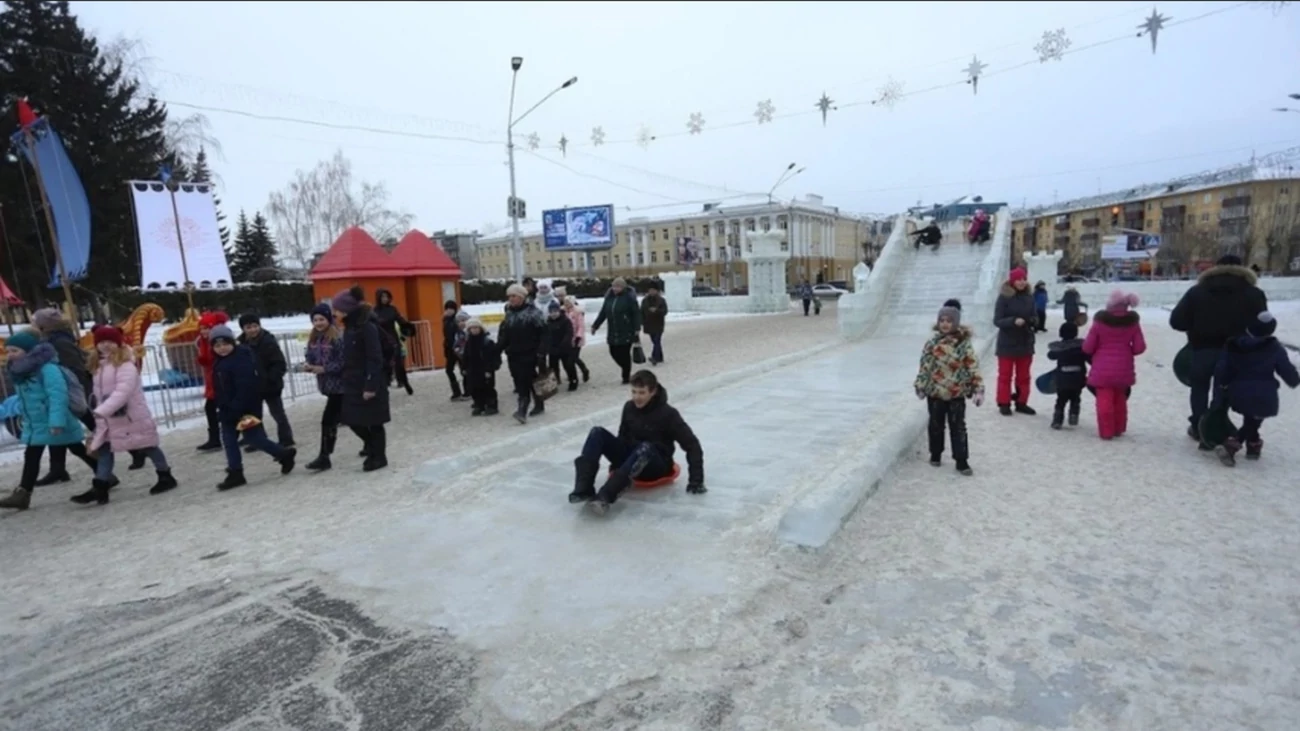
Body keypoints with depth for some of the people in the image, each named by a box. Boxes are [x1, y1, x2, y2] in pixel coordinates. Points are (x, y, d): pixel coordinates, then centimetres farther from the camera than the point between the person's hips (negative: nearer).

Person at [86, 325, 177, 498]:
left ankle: (166, 477, 18)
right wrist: (100, 413, 13)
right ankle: (100, 488, 6)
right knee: (104, 450, 4)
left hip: (132, 417, -8)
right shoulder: (99, 366, 11)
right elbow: (99, 393, 17)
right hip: (109, 419, 8)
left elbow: (123, 392, -30)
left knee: (147, 447, 3)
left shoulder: (125, 364, -19)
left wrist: (100, 411, -35)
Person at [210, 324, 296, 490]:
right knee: (228, 440, 9)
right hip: (229, 410, 10)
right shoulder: (220, 362, 13)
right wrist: (223, 408, 18)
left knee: (253, 439, -4)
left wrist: (238, 409, -28)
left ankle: (285, 454, 14)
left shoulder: (242, 359, -21)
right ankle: (235, 474, 16)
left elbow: (245, 387, -26)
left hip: (247, 407, -10)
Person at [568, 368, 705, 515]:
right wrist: (616, 463, 6)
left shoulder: (668, 414, -16)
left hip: (657, 466, -5)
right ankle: (583, 490, -32)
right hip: (631, 458, 5)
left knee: (645, 448, -40)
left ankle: (605, 496, -51)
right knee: (597, 433, -17)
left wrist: (696, 480, -21)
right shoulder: (629, 407, -2)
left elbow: (692, 445, -14)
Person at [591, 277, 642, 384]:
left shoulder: (629, 297, -10)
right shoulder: (609, 297, 7)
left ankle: (626, 376, 16)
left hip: (626, 332, -6)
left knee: (625, 354, 1)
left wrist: (637, 328, -18)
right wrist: (595, 326, 12)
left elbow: (636, 313, -12)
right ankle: (626, 370, 32)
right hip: (613, 332, 6)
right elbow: (603, 313, 12)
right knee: (614, 352, 9)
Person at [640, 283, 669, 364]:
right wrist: (642, 323, 0)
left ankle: (655, 358, -20)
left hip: (658, 325, -4)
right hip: (649, 325, 4)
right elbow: (642, 312, 5)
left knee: (657, 341, -12)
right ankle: (659, 357, 20)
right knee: (655, 341, 10)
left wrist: (656, 310, -26)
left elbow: (665, 311, -9)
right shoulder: (645, 300, 5)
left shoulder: (661, 300, -4)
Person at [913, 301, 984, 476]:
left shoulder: (964, 344, -7)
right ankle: (935, 455, 30)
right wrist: (920, 385, 7)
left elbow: (973, 367, -7)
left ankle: (962, 461, 8)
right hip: (935, 391, 2)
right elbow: (924, 366, 6)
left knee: (958, 428, 2)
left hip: (956, 393, -2)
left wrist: (978, 389, -11)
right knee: (936, 425, 14)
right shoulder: (932, 343, 1)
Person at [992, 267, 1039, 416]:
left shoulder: (1029, 297, 2)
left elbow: (1035, 317, 8)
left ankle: (1021, 403, 24)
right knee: (1005, 375, 5)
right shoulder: (1004, 297, -11)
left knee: (1023, 376, 13)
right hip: (1007, 344, -4)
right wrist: (1013, 321, -28)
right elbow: (997, 320, -12)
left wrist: (1033, 321, -15)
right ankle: (1004, 404, 14)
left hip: (1025, 343, 4)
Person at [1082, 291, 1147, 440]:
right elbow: (1140, 347, -1)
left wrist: (1096, 353, 15)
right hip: (1124, 369, 4)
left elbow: (1087, 347, -6)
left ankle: (1106, 431, 2)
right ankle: (1118, 429, 26)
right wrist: (1126, 351, 18)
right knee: (1120, 399, 18)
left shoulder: (1100, 322, -9)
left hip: (1103, 369, -4)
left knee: (1104, 400, 1)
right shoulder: (1132, 322, -1)